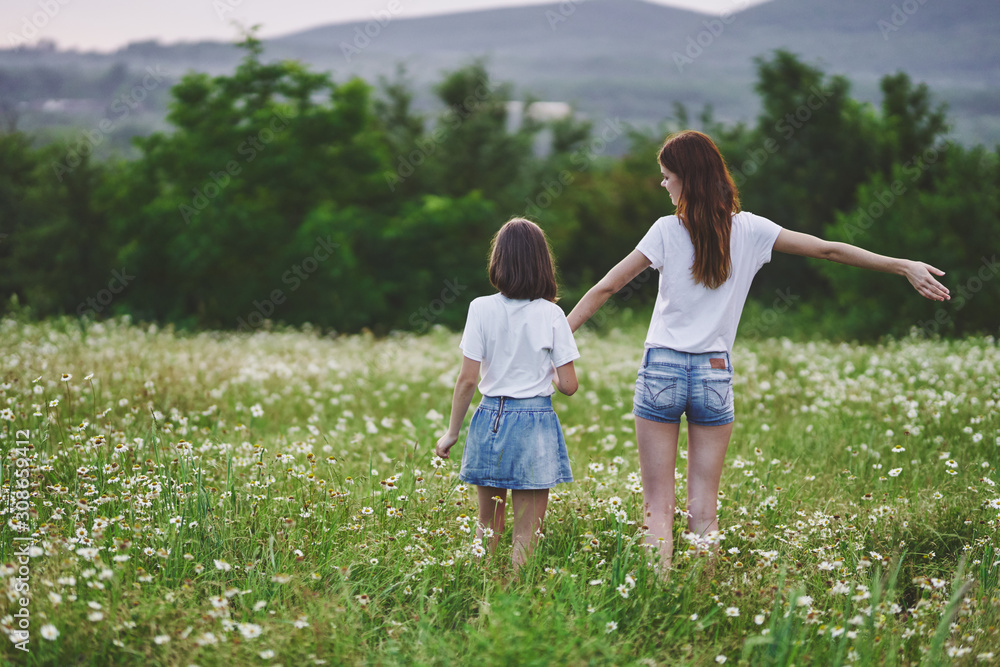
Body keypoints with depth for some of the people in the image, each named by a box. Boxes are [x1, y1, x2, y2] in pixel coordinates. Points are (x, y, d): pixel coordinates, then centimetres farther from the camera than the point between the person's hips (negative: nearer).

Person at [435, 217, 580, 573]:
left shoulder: (482, 308, -5)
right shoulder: (552, 314, -6)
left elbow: (467, 379, -6)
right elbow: (568, 385, -5)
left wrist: (452, 432, 4)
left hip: (491, 419, 1)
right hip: (536, 423, -1)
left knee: (487, 525, 17)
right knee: (526, 536, 4)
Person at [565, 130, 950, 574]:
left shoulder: (667, 232, -6)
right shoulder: (749, 230, 1)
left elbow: (606, 287, -3)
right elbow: (829, 249, 5)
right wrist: (905, 266, 11)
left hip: (662, 370, -2)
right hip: (715, 375, 2)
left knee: (658, 506, 2)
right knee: (704, 510, 8)